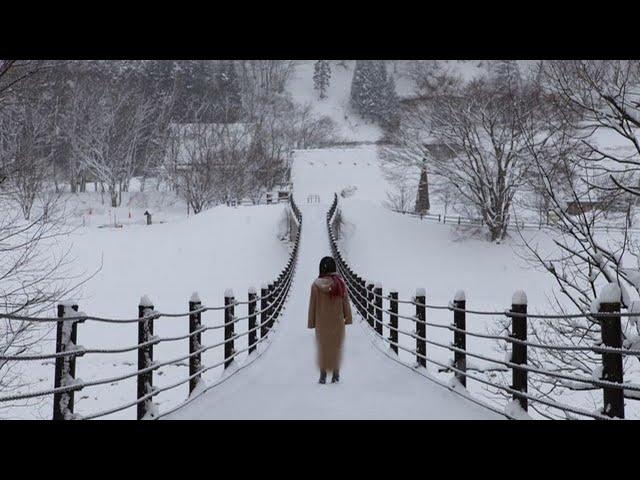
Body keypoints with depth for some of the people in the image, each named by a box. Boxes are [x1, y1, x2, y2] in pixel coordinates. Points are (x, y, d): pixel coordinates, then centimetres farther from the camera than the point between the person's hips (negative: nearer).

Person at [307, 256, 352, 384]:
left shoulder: (316, 284, -11)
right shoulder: (340, 282, -9)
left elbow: (313, 304, -5)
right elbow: (345, 302, -3)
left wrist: (311, 322, 3)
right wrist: (348, 318, 7)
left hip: (322, 322, 0)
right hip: (337, 321, 0)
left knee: (322, 347, 11)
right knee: (337, 347, 11)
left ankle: (323, 376, 10)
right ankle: (336, 375, 12)